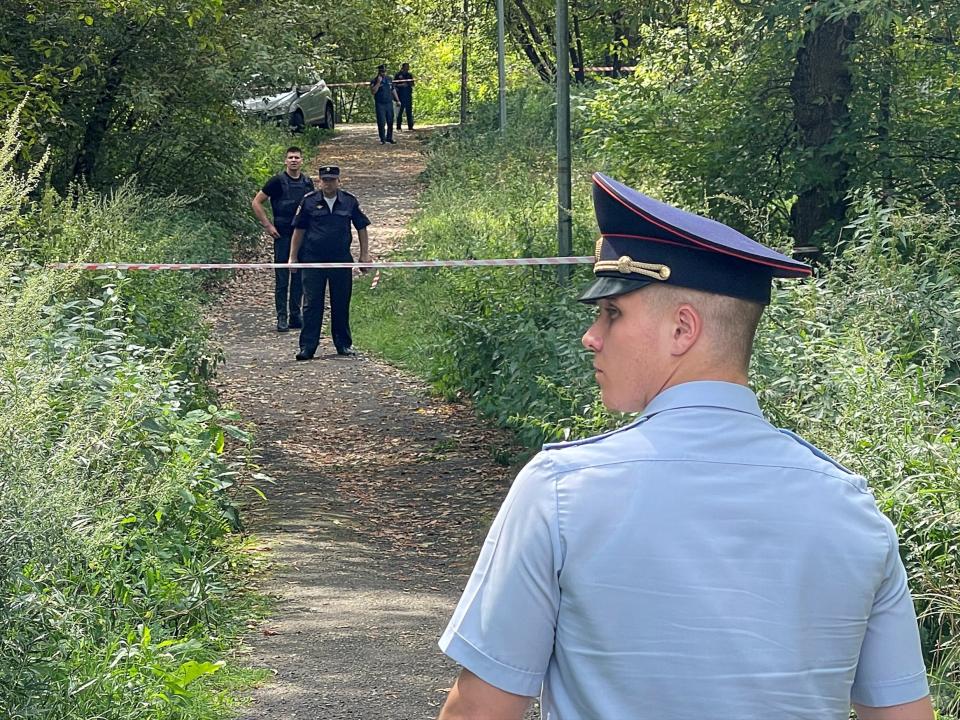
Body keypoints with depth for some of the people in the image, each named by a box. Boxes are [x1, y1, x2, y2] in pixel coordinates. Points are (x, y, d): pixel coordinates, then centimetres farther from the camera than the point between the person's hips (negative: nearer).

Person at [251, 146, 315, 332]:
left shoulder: (307, 182, 9)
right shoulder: (277, 181, -6)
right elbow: (256, 202, -3)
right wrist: (268, 226, -7)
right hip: (283, 235, -5)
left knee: (299, 277, 7)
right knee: (282, 278, -3)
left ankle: (295, 316, 14)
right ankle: (282, 318, 0)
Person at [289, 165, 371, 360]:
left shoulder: (350, 201, 4)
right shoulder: (309, 201, 1)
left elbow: (361, 228, 11)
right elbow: (299, 230, 7)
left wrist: (365, 254, 7)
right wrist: (293, 257, 5)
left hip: (341, 261, 1)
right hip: (313, 260, -1)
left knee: (341, 304, 8)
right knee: (312, 304, -2)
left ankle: (344, 344, 20)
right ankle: (307, 347, -1)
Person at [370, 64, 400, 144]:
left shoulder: (389, 79, 10)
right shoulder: (374, 81, -5)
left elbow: (393, 90, 20)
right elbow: (373, 92, -18)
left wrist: (397, 100, 18)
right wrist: (378, 83, -22)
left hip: (389, 103, 4)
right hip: (380, 104, -4)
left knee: (390, 122, 6)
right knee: (381, 123, -6)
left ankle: (389, 138, 16)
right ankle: (382, 139, 1)